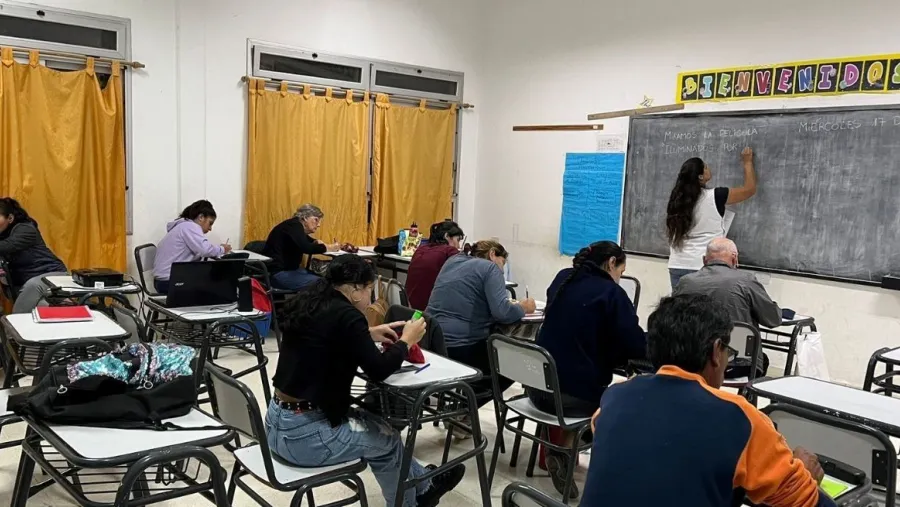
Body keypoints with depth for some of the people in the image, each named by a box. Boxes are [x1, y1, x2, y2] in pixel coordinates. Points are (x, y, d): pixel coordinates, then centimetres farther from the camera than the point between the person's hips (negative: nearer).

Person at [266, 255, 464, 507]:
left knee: (375, 424, 24)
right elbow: (378, 370, -13)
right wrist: (406, 340, 2)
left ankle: (422, 484, 40)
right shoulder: (346, 315, -20)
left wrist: (368, 334, 20)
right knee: (387, 439, 15)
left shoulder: (308, 303, 5)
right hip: (304, 434, -8)